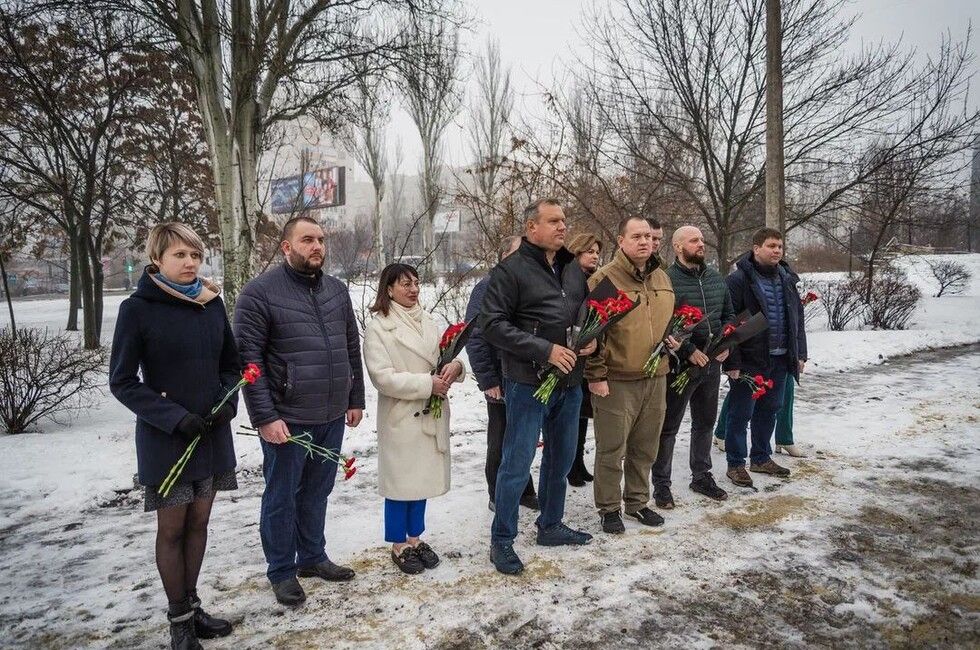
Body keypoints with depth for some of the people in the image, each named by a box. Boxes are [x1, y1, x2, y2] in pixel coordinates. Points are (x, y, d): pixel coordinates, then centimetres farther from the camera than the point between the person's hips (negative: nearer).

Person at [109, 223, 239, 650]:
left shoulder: (211, 303, 3)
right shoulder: (137, 309, -11)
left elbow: (231, 364, 11)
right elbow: (122, 381, -9)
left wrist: (226, 402, -7)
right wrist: (174, 417, -17)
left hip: (212, 433, 5)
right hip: (164, 438, -4)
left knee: (198, 522, 14)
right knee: (172, 528, 6)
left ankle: (192, 605, 30)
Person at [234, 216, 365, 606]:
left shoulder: (337, 290, 9)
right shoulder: (260, 293, -10)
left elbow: (351, 349, 15)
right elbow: (249, 360, -13)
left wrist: (355, 399, 13)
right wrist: (265, 417, -17)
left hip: (332, 417, 6)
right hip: (286, 419, -5)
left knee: (317, 492, 19)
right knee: (281, 498, 9)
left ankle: (312, 557, 36)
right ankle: (282, 571, 26)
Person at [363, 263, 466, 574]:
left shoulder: (428, 322, 8)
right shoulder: (378, 328, -10)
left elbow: (445, 356, 13)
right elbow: (382, 377, -17)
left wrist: (454, 366, -11)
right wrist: (427, 384, -20)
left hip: (431, 414, 6)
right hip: (401, 416, -6)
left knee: (423, 477, 15)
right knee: (401, 479, 4)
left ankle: (415, 537, 31)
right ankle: (398, 545, 20)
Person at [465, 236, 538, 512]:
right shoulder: (488, 287, -10)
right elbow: (475, 337, -13)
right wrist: (487, 380, -16)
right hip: (502, 382, -5)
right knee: (501, 441, 9)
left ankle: (524, 491, 30)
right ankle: (498, 496, 24)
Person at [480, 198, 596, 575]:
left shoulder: (572, 268, 11)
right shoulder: (511, 270, -10)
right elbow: (493, 325, -16)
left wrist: (592, 337, -1)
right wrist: (545, 349, -21)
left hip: (569, 382, 7)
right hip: (528, 384, -7)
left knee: (561, 458, 18)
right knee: (517, 463, -1)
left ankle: (551, 526, 36)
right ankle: (501, 541, 14)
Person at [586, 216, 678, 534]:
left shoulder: (662, 278, 12)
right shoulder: (604, 278, -11)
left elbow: (670, 318, 26)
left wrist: (674, 338, 5)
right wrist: (596, 375, -15)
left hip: (655, 377, 7)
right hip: (616, 380, -6)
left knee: (645, 448, 16)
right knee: (612, 449, 3)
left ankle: (637, 502, 33)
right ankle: (609, 508, 19)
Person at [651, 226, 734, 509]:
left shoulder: (716, 278, 9)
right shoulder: (667, 280, -14)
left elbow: (728, 314, 17)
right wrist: (689, 351, -19)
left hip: (712, 363, 7)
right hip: (680, 365, -7)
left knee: (705, 423, 18)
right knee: (669, 427, 3)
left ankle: (702, 476, 34)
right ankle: (661, 484, 14)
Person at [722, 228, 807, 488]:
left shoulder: (787, 279, 11)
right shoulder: (739, 280, -12)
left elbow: (797, 318, 18)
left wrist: (800, 354, 13)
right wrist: (732, 361, -18)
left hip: (780, 359, 7)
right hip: (749, 360, -7)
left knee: (769, 409, 16)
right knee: (741, 413, 1)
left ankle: (761, 458, 31)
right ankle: (736, 464, 13)